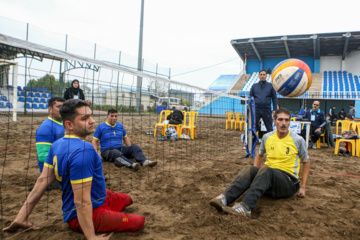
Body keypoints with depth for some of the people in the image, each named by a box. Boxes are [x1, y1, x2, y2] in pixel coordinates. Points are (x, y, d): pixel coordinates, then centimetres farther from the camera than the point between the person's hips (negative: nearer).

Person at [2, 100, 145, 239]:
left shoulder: (57, 145, -1)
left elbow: (42, 181, -1)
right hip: (86, 215, -9)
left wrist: (21, 218, 3)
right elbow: (81, 201, -30)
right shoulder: (83, 150, -30)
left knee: (127, 199, 25)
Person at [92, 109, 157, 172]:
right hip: (107, 151, -4)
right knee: (116, 153, -39)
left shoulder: (120, 125, 16)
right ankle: (132, 165, -63)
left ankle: (145, 161, -47)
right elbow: (94, 141, 3)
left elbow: (125, 138, 23)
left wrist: (130, 150, 11)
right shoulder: (101, 126, 4)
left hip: (121, 148, 5)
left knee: (135, 147, -21)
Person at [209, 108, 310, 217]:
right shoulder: (267, 137, 6)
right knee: (249, 169, -29)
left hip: (289, 181, -3)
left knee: (265, 169, -36)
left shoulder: (298, 140, -2)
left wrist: (302, 187, 5)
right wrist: (255, 174, 11)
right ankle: (225, 198, -48)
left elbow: (306, 162, 10)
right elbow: (260, 155, 22)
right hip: (268, 176, 3)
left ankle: (245, 207, -52)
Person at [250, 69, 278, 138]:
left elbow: (274, 98, 8)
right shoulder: (254, 86, 11)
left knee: (269, 128, 6)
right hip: (256, 110, 1)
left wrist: (274, 109, 0)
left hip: (267, 110, -1)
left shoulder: (270, 86, 8)